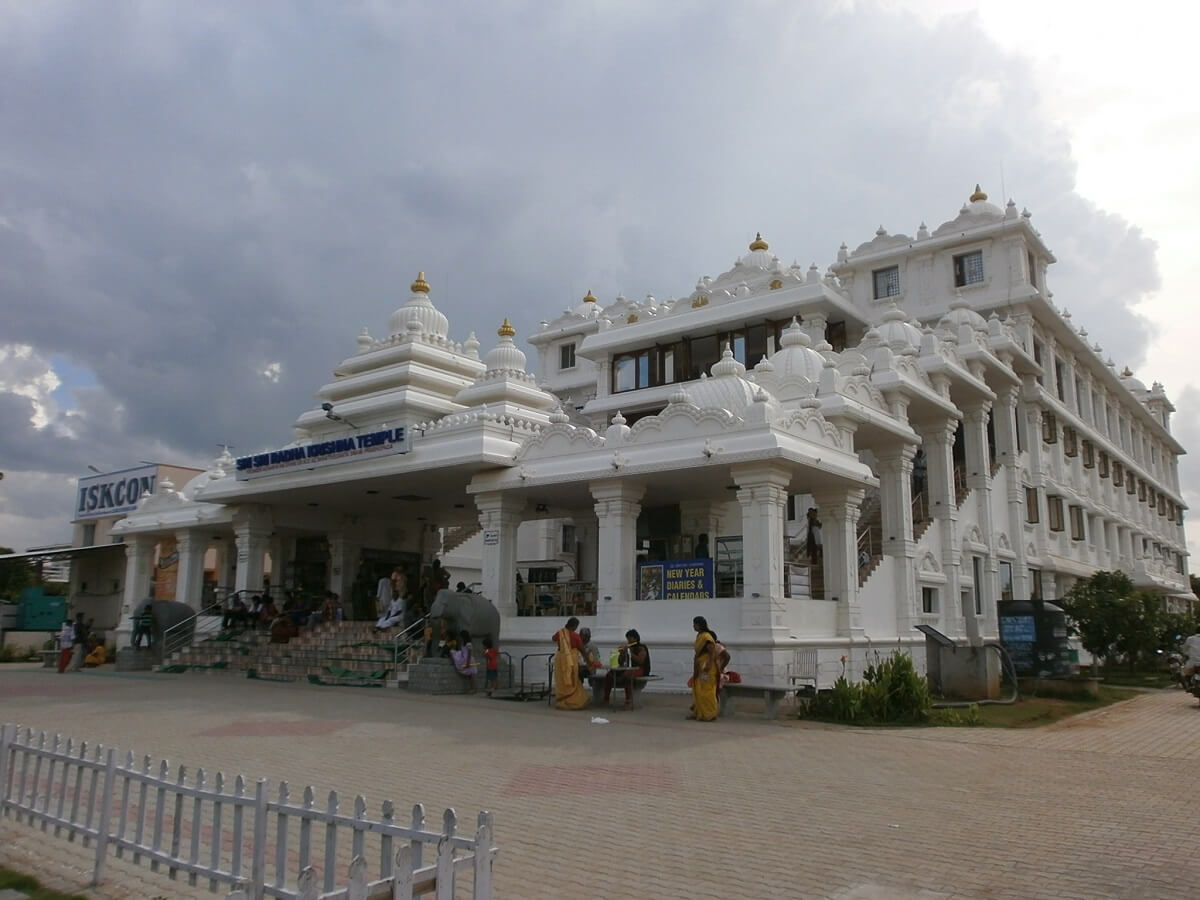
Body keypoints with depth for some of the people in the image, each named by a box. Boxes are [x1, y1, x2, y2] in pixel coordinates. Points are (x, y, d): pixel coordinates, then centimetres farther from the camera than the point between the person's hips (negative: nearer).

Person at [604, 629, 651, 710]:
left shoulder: (641, 648, -4)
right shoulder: (627, 648, 14)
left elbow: (640, 661, -22)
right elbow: (620, 663, 14)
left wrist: (630, 652, -20)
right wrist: (622, 653, -3)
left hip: (640, 670, -7)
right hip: (628, 669, 7)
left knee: (627, 674, -39)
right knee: (610, 673, -8)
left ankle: (629, 701, -38)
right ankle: (605, 699, -5)